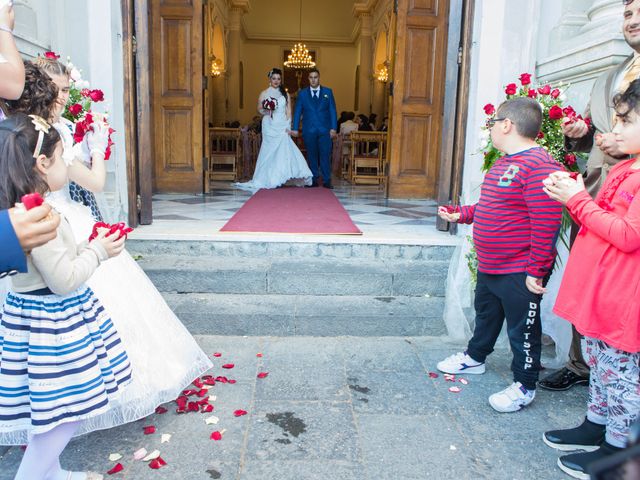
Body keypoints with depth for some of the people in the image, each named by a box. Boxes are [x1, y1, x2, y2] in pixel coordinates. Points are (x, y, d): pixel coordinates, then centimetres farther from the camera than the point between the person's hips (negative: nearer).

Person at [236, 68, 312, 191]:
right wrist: (265, 111, -16)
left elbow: (288, 111, 9)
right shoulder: (264, 93, 7)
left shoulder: (285, 94, 12)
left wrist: (288, 126, -3)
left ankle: (278, 179, -3)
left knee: (283, 151, -9)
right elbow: (259, 109, 7)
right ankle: (270, 180, -1)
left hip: (282, 126, 2)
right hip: (270, 126, -2)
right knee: (271, 151, -5)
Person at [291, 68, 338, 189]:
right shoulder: (302, 93, 8)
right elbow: (297, 112, 6)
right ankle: (314, 180, 13)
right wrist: (295, 128, -2)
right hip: (309, 130, 1)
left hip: (325, 130, -1)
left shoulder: (328, 92, 8)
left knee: (325, 155, -4)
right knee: (312, 156, 5)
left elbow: (332, 111, 5)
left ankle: (327, 181, 2)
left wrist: (333, 128, -3)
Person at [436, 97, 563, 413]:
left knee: (522, 329, 6)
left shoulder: (538, 166, -22)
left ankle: (524, 386, 22)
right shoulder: (502, 164, 11)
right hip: (489, 267, 10)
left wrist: (537, 270, -24)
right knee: (486, 315, 26)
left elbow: (546, 223, -26)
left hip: (519, 273, -10)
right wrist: (462, 215, 19)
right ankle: (475, 358, 46)